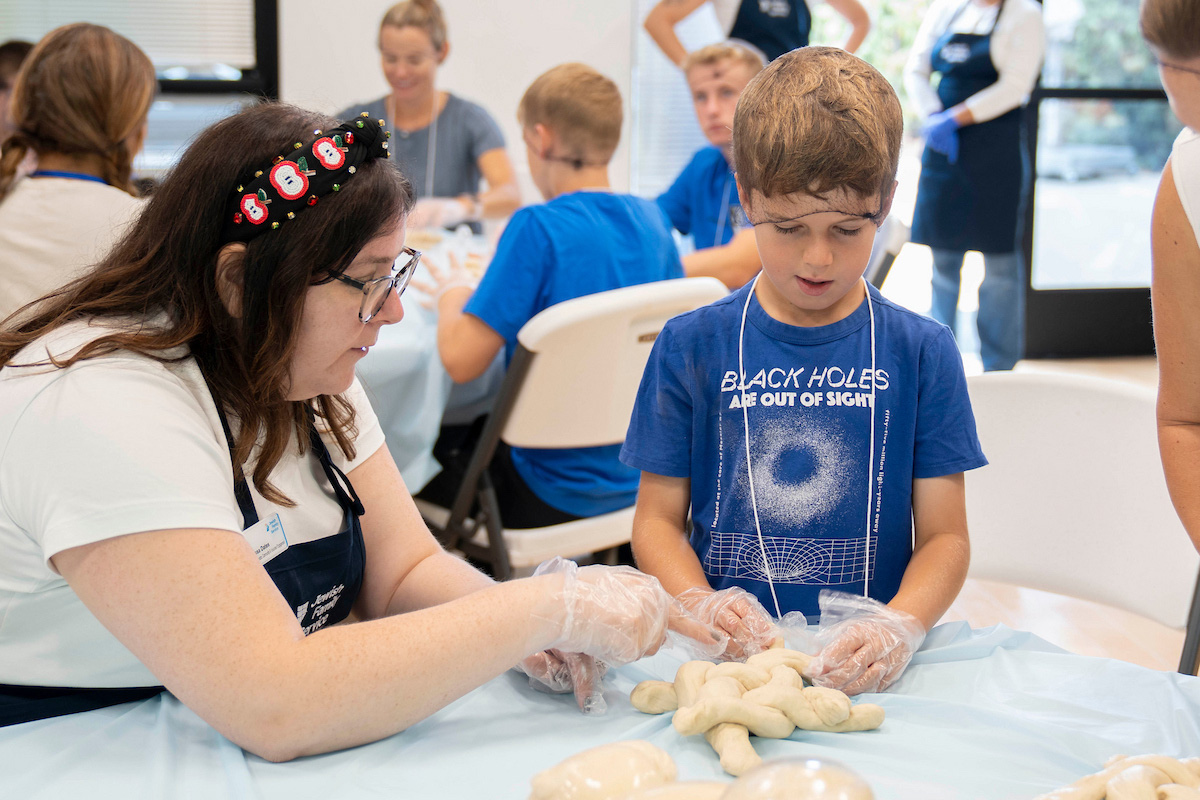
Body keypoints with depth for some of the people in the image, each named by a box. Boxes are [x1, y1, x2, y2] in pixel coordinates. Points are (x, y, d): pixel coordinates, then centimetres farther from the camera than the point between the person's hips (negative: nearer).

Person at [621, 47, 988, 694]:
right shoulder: (690, 346, 6)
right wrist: (701, 606, -12)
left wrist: (897, 628, -14)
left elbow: (944, 535, 5)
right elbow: (657, 519, 8)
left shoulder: (922, 351, 6)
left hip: (866, 671, 1)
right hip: (728, 659, 0)